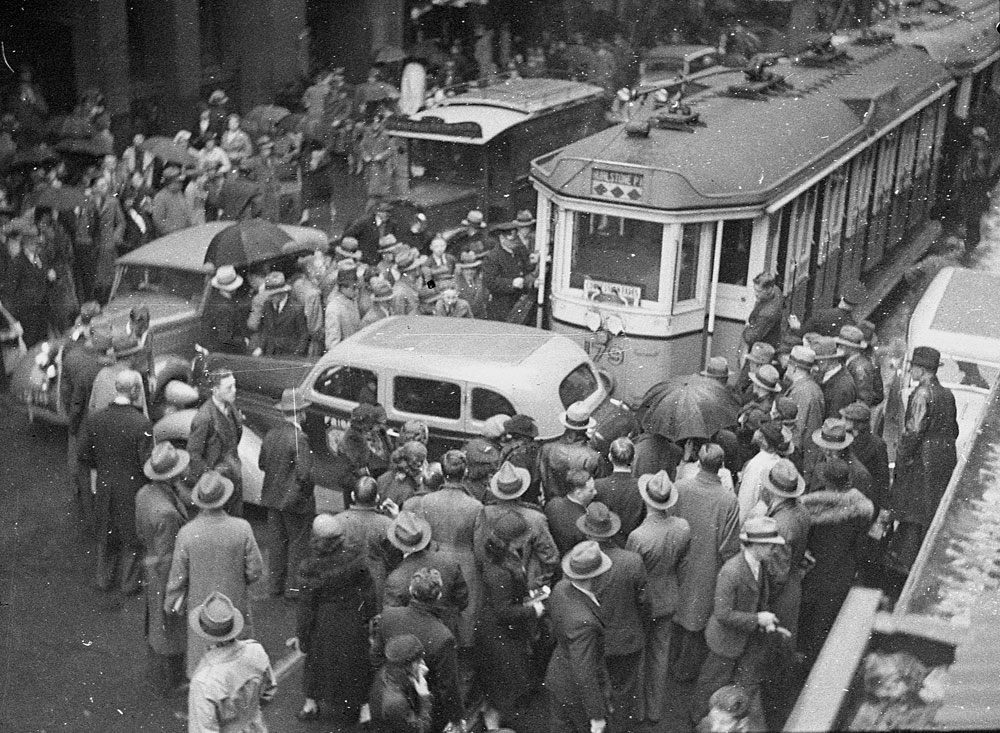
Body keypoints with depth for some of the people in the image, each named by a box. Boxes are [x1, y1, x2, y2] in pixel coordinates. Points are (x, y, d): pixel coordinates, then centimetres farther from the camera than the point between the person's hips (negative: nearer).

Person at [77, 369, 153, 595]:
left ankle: (104, 578, 37)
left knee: (106, 534, 23)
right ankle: (129, 582, 26)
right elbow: (148, 463, -21)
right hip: (131, 488, -4)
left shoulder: (95, 420, -9)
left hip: (104, 486, 4)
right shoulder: (142, 424, -24)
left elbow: (84, 456, 0)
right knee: (131, 536, 14)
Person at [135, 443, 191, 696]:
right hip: (169, 577, -8)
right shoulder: (167, 513, -38)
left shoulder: (145, 493, -11)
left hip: (150, 566, 8)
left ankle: (159, 670, 49)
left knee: (156, 623, 27)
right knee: (170, 628, 13)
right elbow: (166, 559, -28)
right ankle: (171, 682, 34)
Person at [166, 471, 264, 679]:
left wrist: (171, 603, 7)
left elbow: (178, 576, -11)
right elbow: (255, 570, -15)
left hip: (201, 603, 1)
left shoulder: (186, 534, -23)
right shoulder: (242, 528, -25)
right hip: (234, 599, 0)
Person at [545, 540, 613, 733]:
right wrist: (597, 716, -22)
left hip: (557, 674, 7)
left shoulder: (561, 588, -15)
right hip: (578, 692, -7)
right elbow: (584, 675, -32)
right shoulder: (583, 622, -40)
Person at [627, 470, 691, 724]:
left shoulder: (638, 536, -34)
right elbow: (682, 564, -2)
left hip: (642, 601, -4)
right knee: (661, 653, 22)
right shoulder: (684, 528, -19)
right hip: (669, 600, 4)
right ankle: (655, 710, 39)